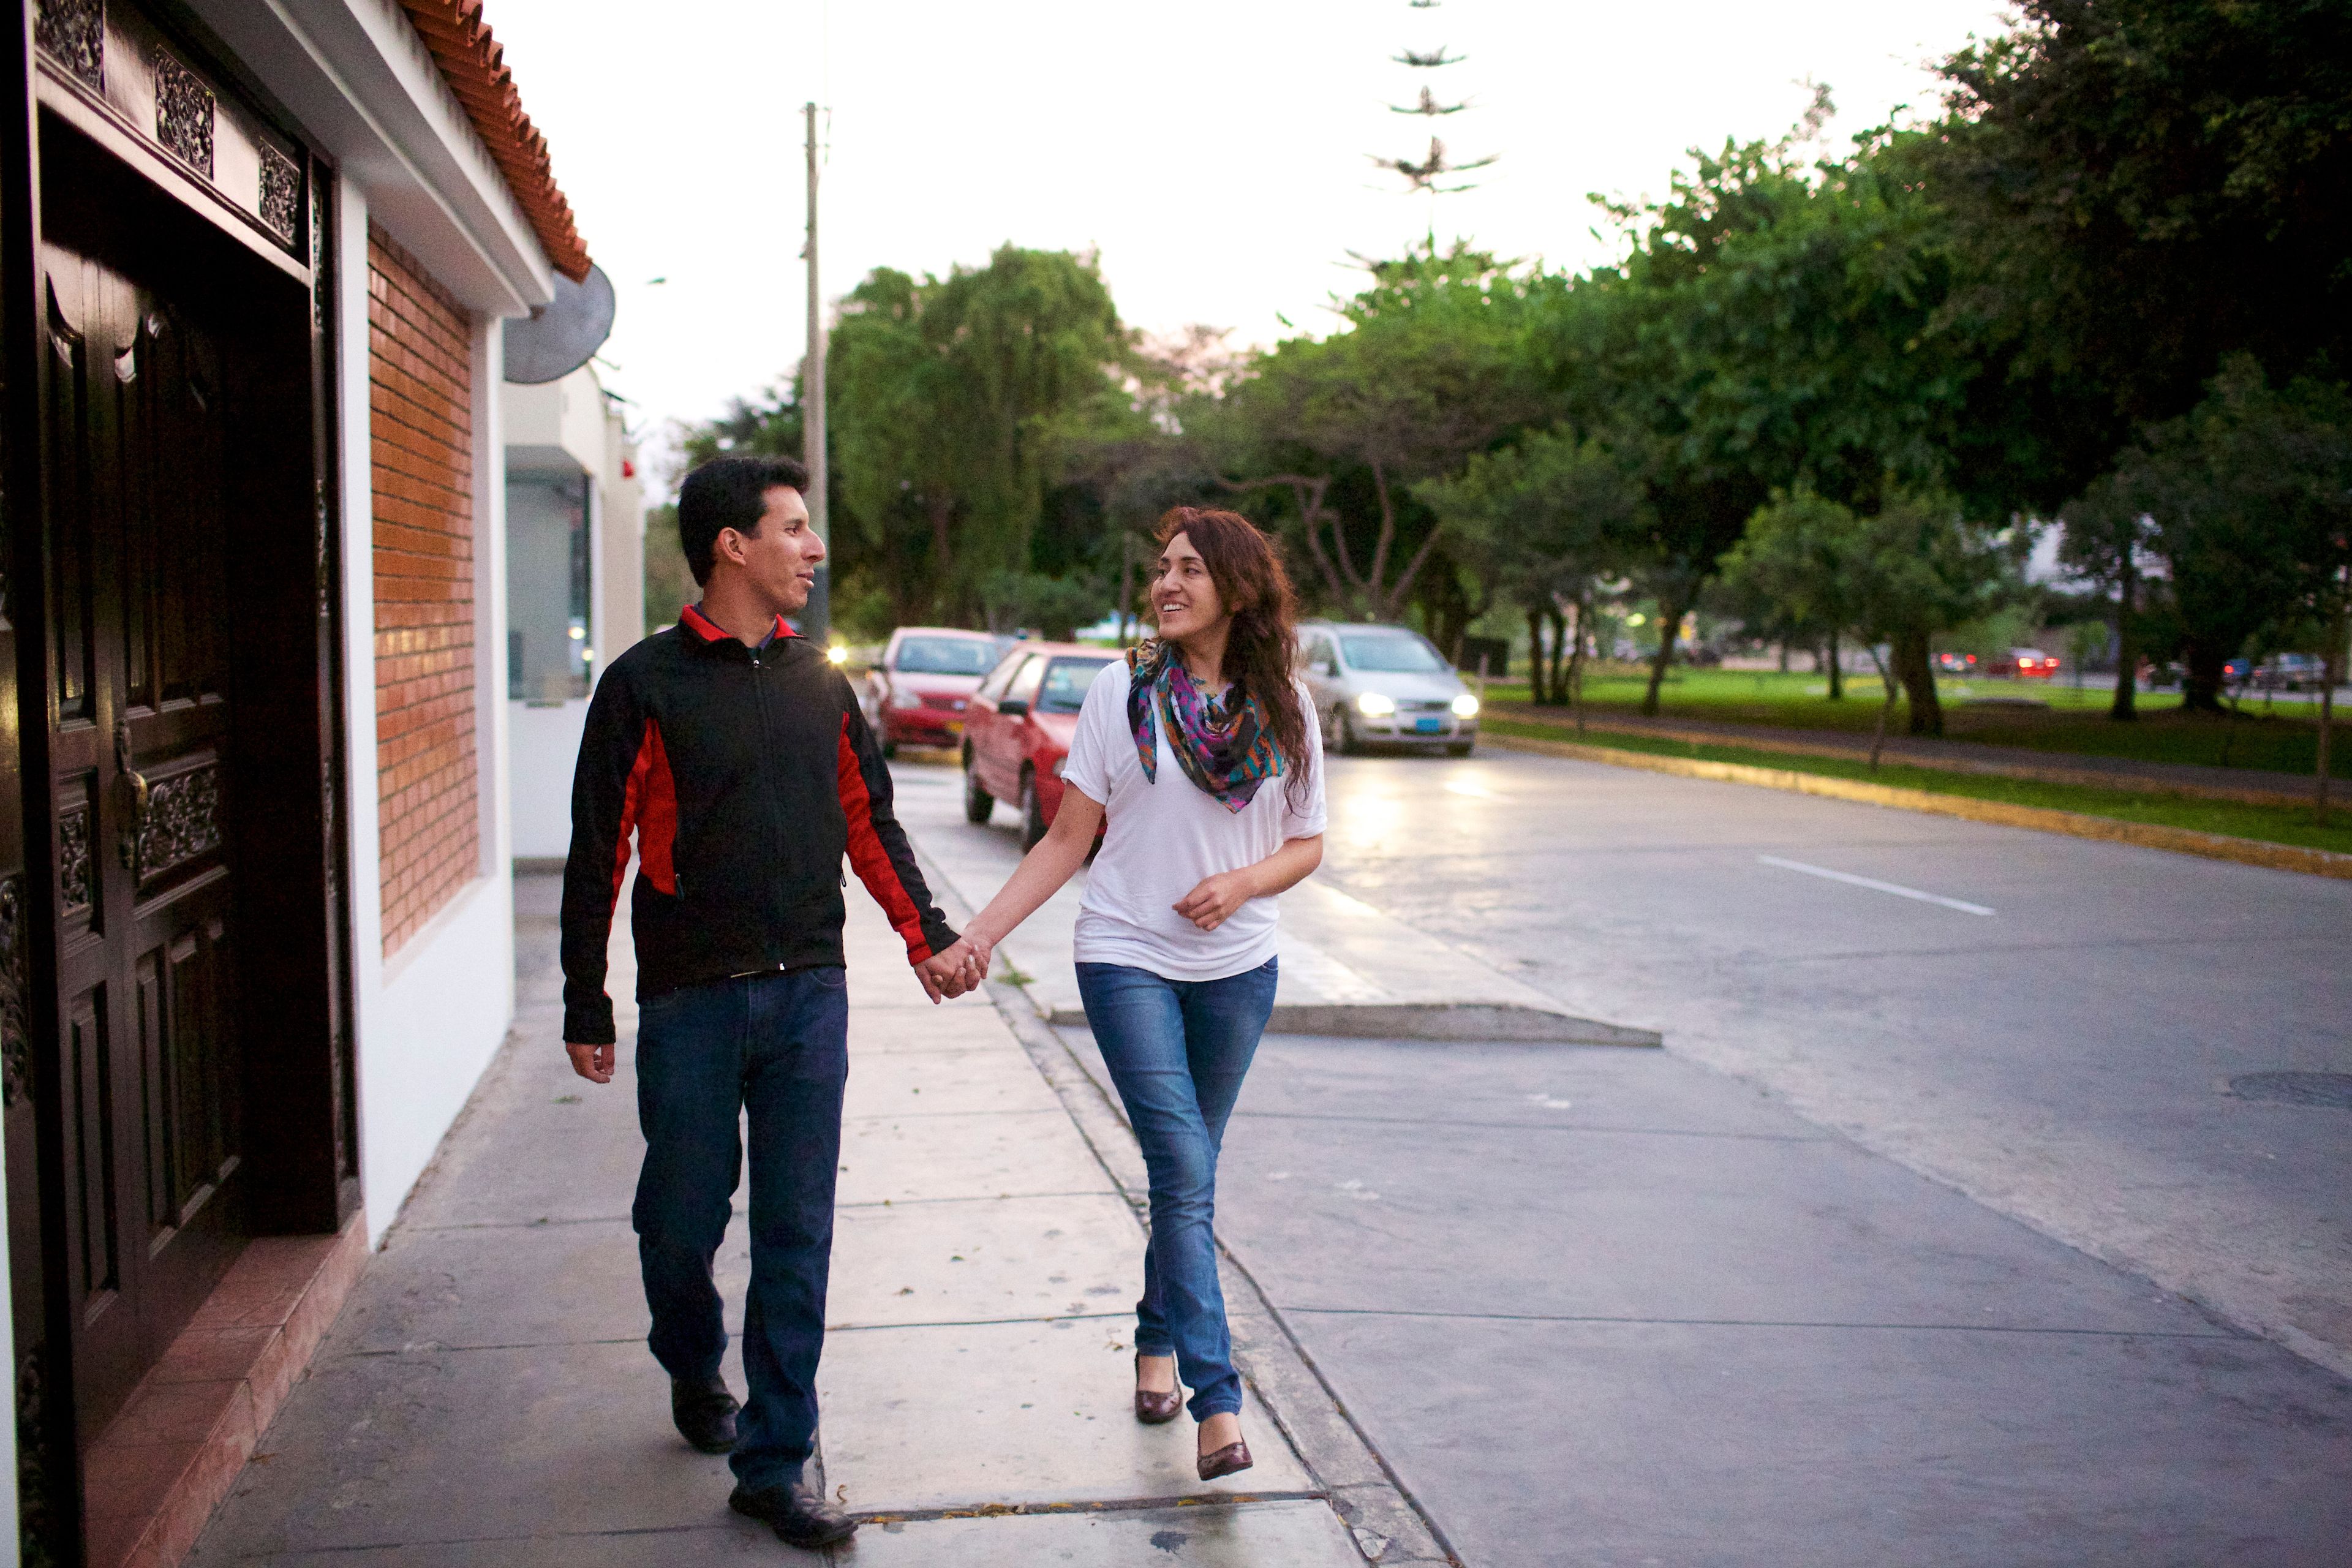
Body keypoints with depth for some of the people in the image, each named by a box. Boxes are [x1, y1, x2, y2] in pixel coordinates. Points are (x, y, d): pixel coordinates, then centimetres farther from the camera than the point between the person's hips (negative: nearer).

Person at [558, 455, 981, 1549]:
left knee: (796, 1233, 2)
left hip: (809, 996, 3)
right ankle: (695, 1375, 39)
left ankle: (774, 1464, 11)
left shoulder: (820, 683, 10)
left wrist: (927, 938, 8)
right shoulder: (647, 685, -5)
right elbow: (599, 855, -4)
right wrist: (586, 1008, -4)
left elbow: (869, 824, 17)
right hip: (692, 1004, -3)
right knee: (683, 1220, 9)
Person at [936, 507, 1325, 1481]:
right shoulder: (1124, 693, -3)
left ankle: (1159, 1341, 35)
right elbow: (1068, 840, -1)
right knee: (1184, 1172, -11)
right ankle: (1218, 1404, -10)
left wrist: (1243, 883, -13)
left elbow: (1306, 845, 8)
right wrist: (982, 931, -9)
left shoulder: (1284, 706, 1)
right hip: (1128, 960, -2)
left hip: (1237, 969, 2)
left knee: (1186, 1171, 13)